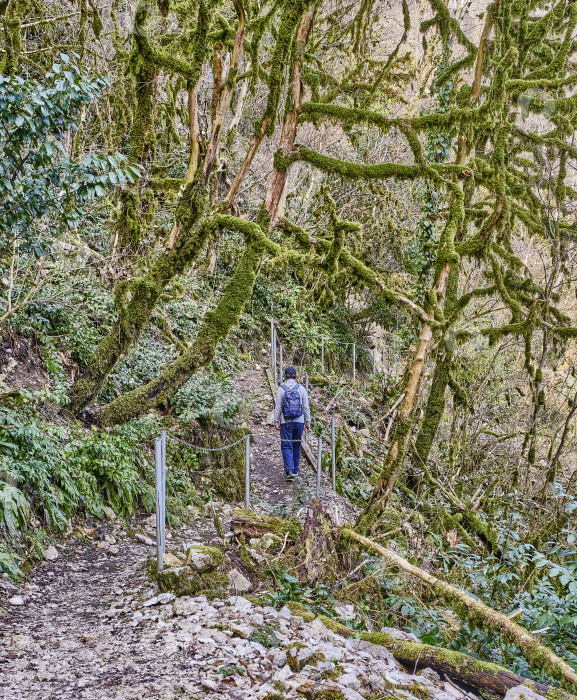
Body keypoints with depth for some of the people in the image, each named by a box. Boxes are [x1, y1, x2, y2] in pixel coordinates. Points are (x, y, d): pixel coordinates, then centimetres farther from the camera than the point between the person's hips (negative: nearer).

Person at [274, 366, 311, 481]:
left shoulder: (281, 389, -4)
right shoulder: (301, 388, 2)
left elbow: (278, 407, -5)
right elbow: (306, 407, 2)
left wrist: (276, 422, 0)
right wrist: (307, 422, 7)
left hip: (286, 422, -2)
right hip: (299, 421, 2)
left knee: (286, 446, -3)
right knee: (297, 446, 13)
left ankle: (289, 471, -16)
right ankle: (295, 470, 22)